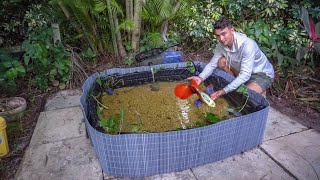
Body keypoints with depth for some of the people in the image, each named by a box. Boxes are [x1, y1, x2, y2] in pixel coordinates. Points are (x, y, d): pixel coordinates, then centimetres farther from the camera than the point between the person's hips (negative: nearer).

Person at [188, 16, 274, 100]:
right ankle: (239, 84, 4)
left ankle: (260, 92, 7)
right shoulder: (221, 44, -15)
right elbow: (212, 64, -10)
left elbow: (245, 75, -36)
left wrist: (224, 91, -42)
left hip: (263, 74, -6)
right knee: (221, 62, -11)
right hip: (243, 71, 6)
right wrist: (201, 77, -30)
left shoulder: (247, 45, -35)